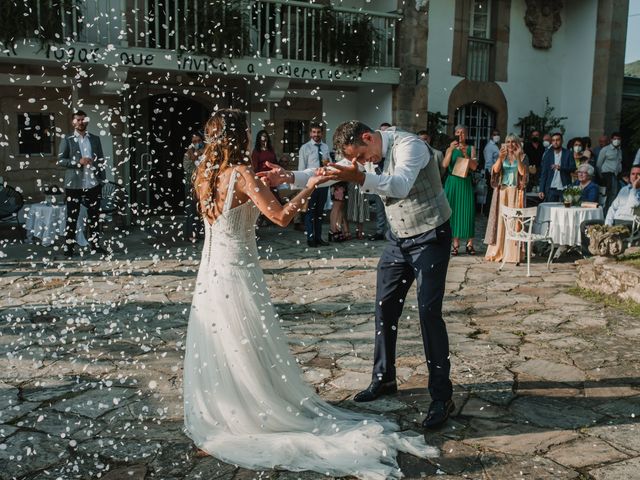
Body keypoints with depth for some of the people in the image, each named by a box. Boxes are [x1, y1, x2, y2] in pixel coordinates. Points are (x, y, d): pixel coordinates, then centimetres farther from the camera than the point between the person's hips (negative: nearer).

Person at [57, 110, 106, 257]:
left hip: (93, 184, 3)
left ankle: (95, 245, 14)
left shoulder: (95, 139, 11)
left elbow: (101, 160, 10)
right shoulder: (67, 140, 3)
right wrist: (79, 162, -15)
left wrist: (102, 179, 3)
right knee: (71, 217, 1)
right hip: (74, 185, -2)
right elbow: (60, 160, -3)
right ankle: (68, 247, 6)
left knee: (94, 216, 7)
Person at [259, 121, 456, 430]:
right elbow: (327, 173, 0)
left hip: (430, 237, -7)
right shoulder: (364, 157, 1)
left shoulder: (408, 145, -22)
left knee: (429, 312, -11)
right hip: (399, 237, 8)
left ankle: (441, 397, 1)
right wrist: (289, 177, -15)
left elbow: (401, 184, -40)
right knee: (384, 308, 9)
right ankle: (383, 379, 26)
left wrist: (360, 178, -55)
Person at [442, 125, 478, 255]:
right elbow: (445, 165, -10)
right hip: (453, 182, 0)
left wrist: (465, 153, -16)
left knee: (467, 211, -3)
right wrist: (451, 149, -19)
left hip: (465, 183, 0)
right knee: (453, 211, 1)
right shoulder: (450, 149, 7)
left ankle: (470, 243, 3)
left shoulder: (471, 148, 6)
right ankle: (455, 244, 6)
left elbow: (474, 167, -6)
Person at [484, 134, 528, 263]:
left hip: (515, 192, -1)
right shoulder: (502, 156, 10)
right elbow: (496, 170, -6)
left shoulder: (522, 157, 6)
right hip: (502, 191, 1)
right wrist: (500, 157, -19)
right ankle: (497, 252, 4)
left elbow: (523, 172, -8)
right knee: (500, 219, -1)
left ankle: (512, 253, -2)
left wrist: (517, 158, -16)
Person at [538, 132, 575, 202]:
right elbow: (543, 173, 5)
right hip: (551, 189, 1)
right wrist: (541, 190, -2)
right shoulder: (547, 155, 8)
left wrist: (561, 167, -22)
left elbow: (573, 168, -4)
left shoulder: (567, 154, 5)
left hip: (564, 188, -1)